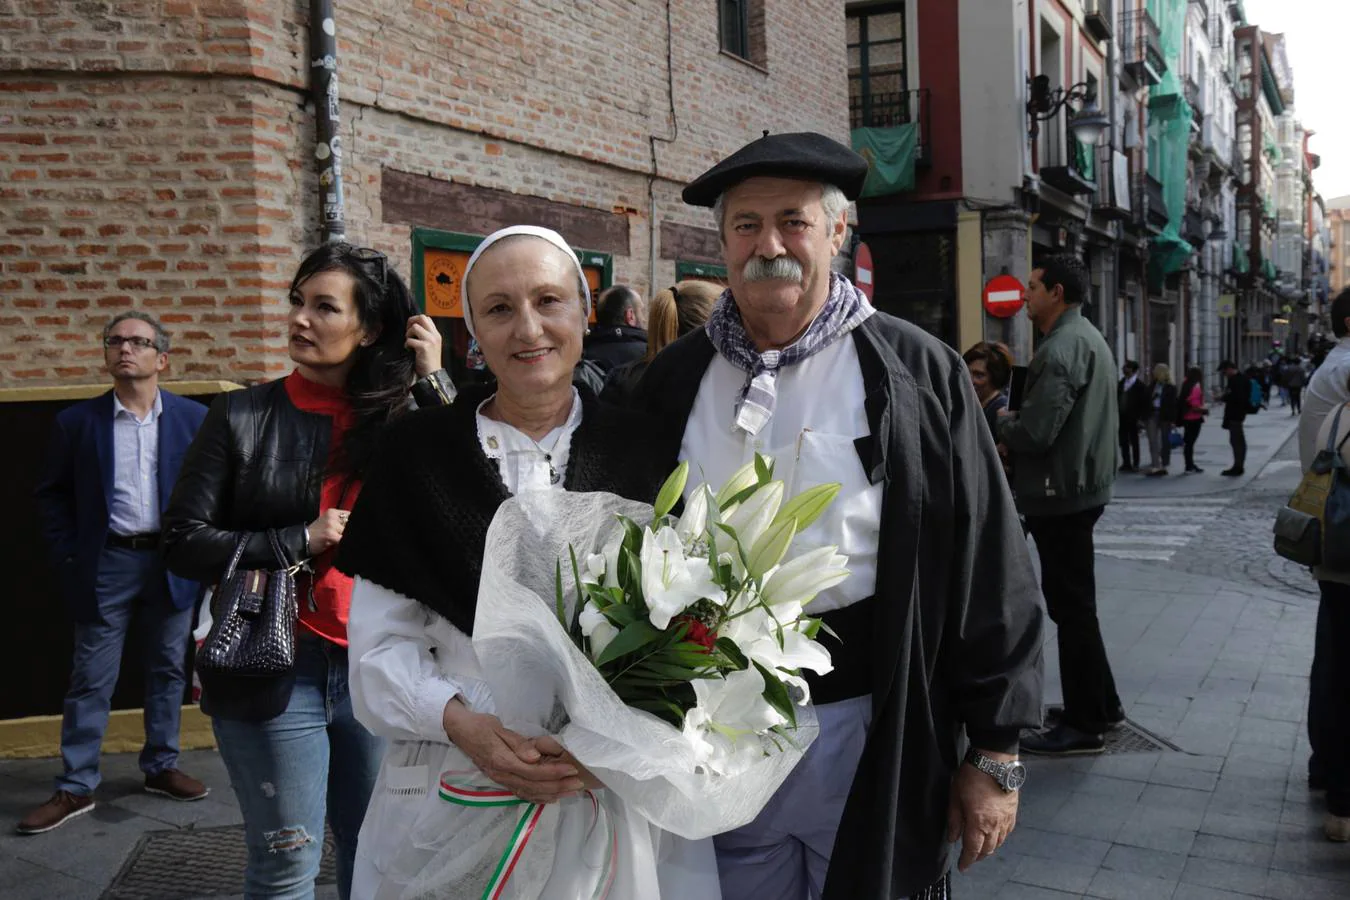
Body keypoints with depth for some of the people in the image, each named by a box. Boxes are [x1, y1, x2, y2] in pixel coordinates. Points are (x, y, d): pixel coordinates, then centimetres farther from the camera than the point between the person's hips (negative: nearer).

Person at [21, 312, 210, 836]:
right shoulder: (77, 421, 0)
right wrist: (68, 558, -1)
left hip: (173, 564, 1)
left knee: (168, 672, 12)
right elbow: (52, 495, 6)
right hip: (106, 566, -1)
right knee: (91, 680, 5)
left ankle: (161, 768, 27)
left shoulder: (193, 418, 0)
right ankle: (75, 788, 15)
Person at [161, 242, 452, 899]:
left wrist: (434, 381, -12)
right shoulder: (244, 417, -2)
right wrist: (301, 540, -13)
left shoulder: (398, 418, 2)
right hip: (273, 670, -2)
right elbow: (183, 541, -3)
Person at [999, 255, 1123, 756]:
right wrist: (1016, 424, 8)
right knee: (1076, 603, 19)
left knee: (1071, 607, -2)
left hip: (1060, 494, -10)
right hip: (1083, 487, 10)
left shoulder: (1062, 347, -19)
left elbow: (1035, 433, -26)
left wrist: (1002, 424, -6)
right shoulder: (1089, 338, 15)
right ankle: (1101, 704, 31)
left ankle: (1084, 725, 8)